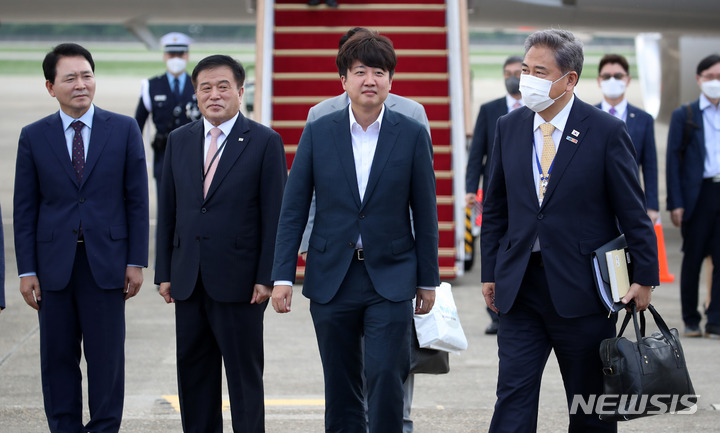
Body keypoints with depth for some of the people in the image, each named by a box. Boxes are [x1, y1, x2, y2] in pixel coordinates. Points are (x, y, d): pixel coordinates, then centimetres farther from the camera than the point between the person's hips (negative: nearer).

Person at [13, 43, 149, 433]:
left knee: (106, 357, 2)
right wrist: (26, 270, -1)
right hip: (54, 264, 1)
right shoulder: (33, 137, 4)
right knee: (58, 357, 7)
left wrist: (136, 261, -2)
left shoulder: (124, 130, 3)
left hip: (105, 261, -1)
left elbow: (137, 200, 3)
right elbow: (25, 208, 5)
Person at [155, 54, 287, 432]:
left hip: (238, 281, -4)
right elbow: (167, 211, 11)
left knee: (244, 373, 3)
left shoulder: (265, 142, -3)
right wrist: (165, 272, 6)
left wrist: (266, 277, -11)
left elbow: (274, 215, -6)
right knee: (193, 370, 10)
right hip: (188, 281, 5)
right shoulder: (179, 141, 10)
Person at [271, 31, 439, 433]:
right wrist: (283, 276, -3)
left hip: (390, 279, -1)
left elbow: (425, 213, 3)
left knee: (385, 377, -11)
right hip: (331, 278, 2)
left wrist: (428, 280, 4)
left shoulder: (413, 135, 0)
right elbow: (294, 209, 3)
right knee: (341, 388, 8)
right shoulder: (318, 133, 2)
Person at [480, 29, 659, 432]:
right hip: (520, 288, 3)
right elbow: (495, 207, 12)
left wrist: (645, 276, -6)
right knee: (514, 394, -3)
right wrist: (491, 273, 9)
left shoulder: (607, 132, -6)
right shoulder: (509, 127, 6)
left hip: (581, 289, -3)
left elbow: (633, 212, -4)